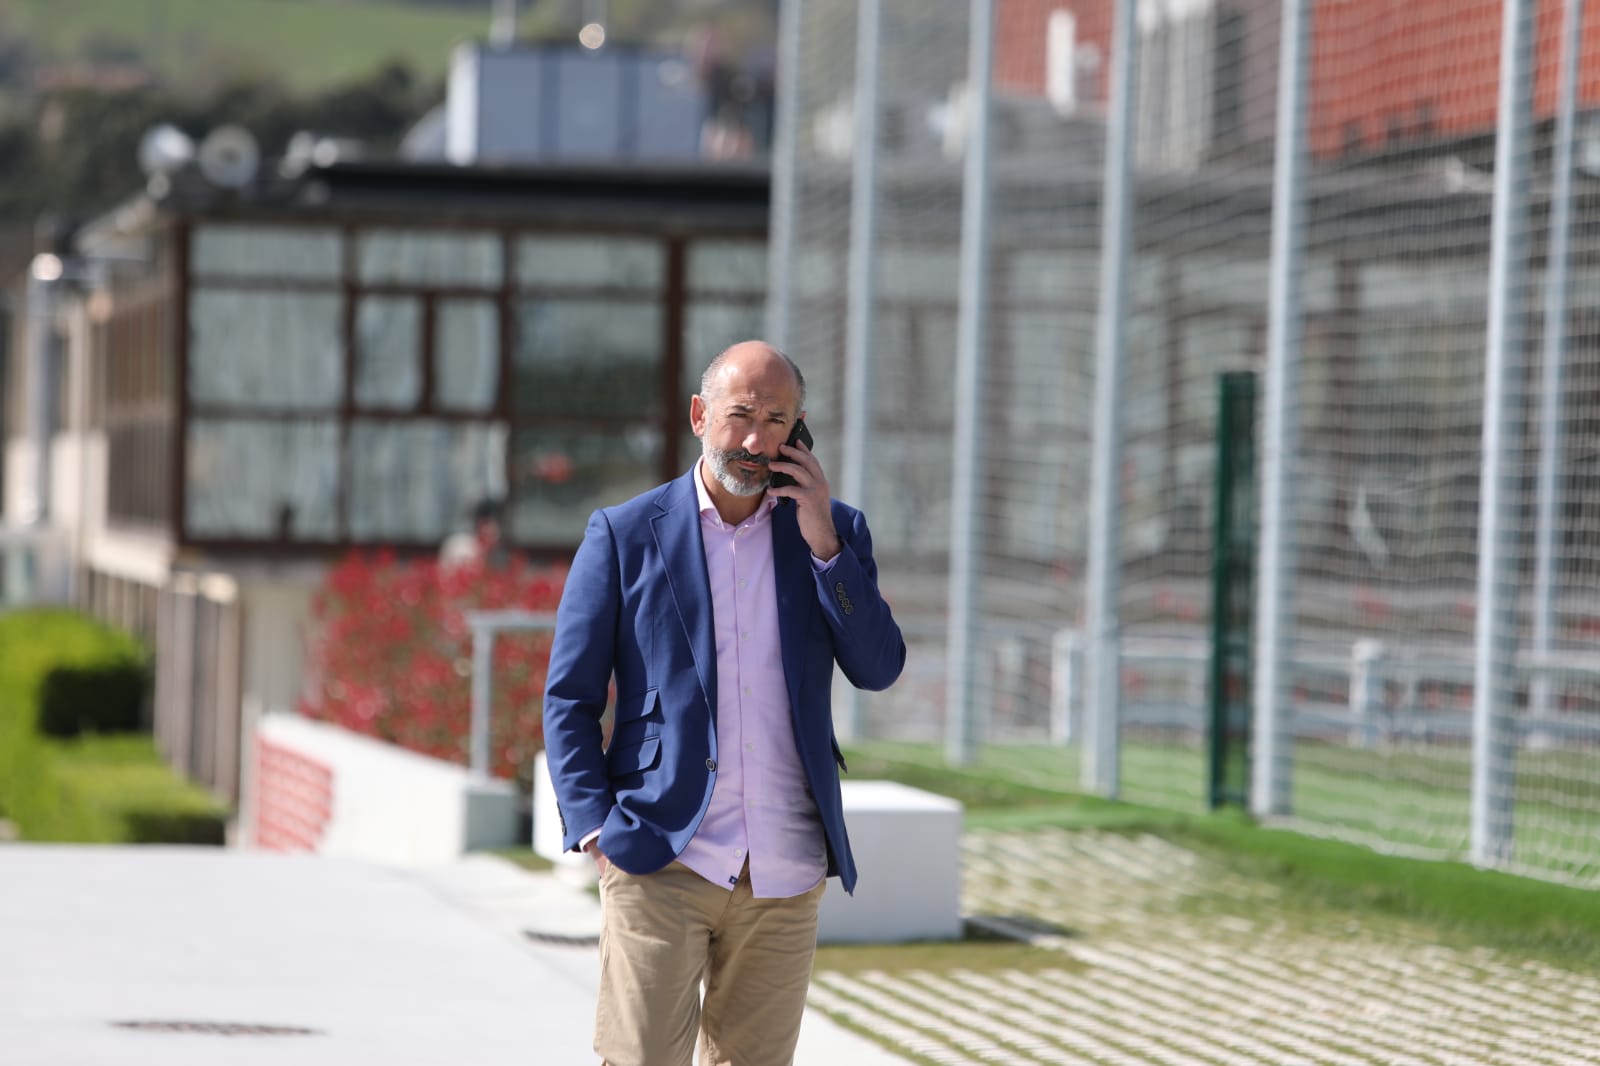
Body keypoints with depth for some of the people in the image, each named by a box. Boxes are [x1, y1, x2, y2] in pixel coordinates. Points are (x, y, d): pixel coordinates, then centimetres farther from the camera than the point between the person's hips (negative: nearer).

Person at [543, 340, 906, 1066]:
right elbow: (569, 697, 3)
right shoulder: (625, 534, 2)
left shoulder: (833, 532, 10)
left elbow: (878, 670, 0)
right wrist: (594, 827, -8)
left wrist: (822, 542, -8)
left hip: (784, 872, 3)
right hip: (662, 862, -3)